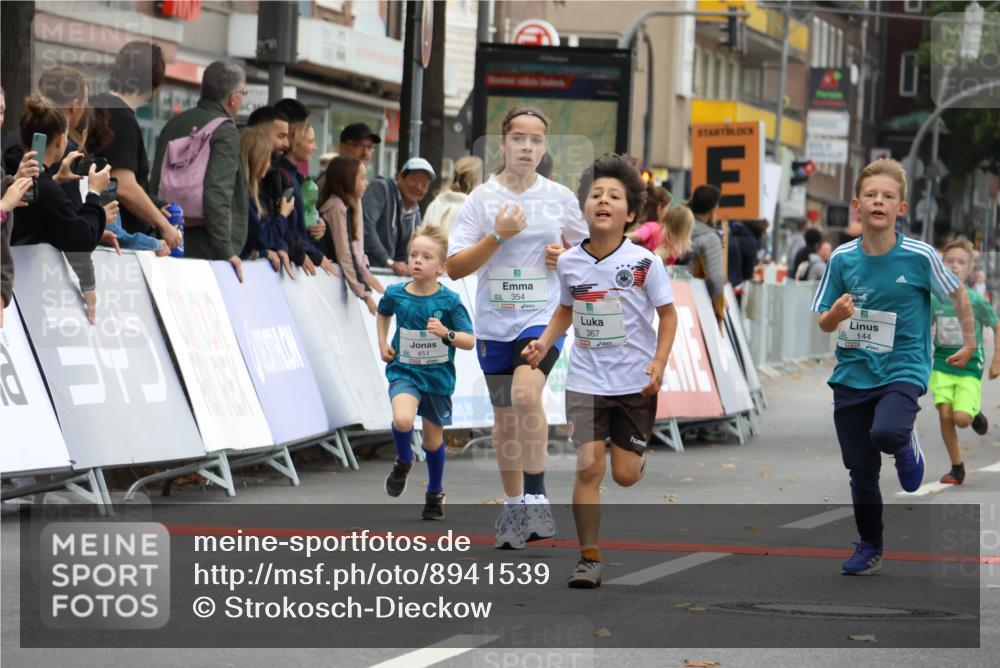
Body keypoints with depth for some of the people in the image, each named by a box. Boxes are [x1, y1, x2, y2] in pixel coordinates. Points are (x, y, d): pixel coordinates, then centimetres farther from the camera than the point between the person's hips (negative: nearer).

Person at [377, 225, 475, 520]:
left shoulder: (449, 301, -14)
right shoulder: (395, 294, -7)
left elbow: (470, 341, -12)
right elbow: (383, 313, 18)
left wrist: (446, 333, -29)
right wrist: (383, 343, 9)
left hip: (438, 375, 0)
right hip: (404, 370, 0)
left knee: (433, 438, 12)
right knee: (402, 420, -28)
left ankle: (435, 493, 36)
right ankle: (403, 462, 5)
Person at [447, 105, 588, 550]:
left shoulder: (560, 197, 2)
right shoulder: (482, 199, -1)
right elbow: (455, 267, -6)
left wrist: (566, 255, -5)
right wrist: (499, 236, -17)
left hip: (543, 317, -2)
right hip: (494, 323, 2)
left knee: (526, 394, -27)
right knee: (505, 418, 11)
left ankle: (536, 498, -19)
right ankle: (513, 507, 25)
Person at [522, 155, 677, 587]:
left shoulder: (645, 262, -10)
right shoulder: (569, 262, -1)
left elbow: (668, 314, -1)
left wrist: (659, 362, -14)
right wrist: (544, 342, 0)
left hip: (636, 384, -1)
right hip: (586, 381, 1)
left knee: (626, 475, 3)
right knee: (588, 466, -11)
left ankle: (632, 451, 42)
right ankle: (589, 559, -2)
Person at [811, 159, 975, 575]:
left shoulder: (920, 257, -12)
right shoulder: (843, 259, -4)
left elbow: (957, 293, 5)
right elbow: (824, 323, 3)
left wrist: (969, 342, 13)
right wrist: (836, 314, -19)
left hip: (903, 370, -3)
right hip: (853, 375, 3)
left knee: (885, 433, -32)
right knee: (861, 471, 7)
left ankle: (906, 447, 4)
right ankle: (869, 548, 26)